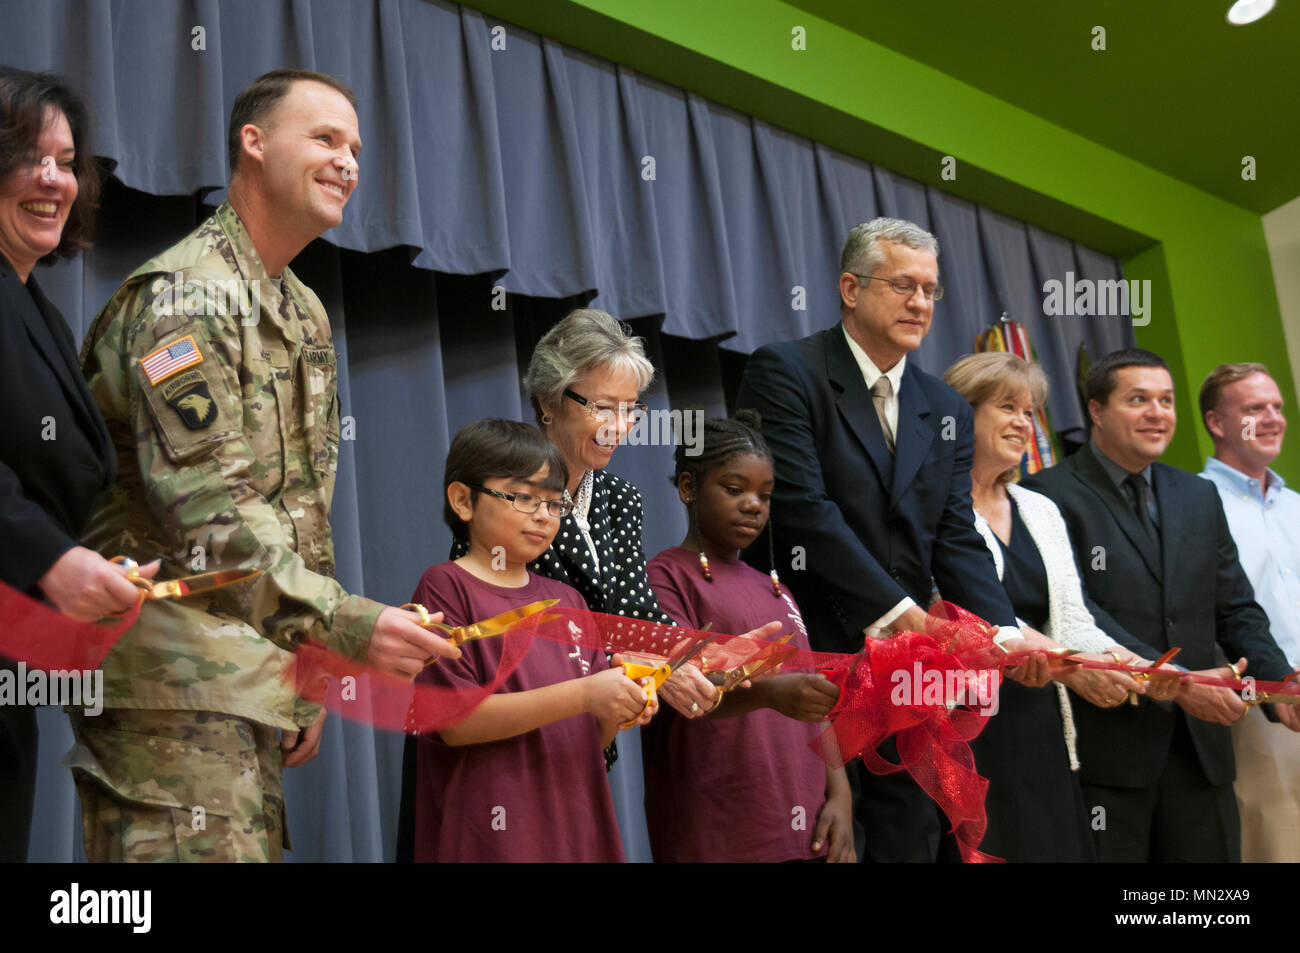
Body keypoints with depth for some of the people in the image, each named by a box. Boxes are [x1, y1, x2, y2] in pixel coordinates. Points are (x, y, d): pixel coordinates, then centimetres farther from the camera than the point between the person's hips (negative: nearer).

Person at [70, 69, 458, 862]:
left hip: (255, 677, 9)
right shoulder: (185, 295, -11)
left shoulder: (306, 316, 17)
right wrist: (345, 622, -27)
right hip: (173, 679, -9)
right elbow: (205, 507, -21)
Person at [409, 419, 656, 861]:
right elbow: (455, 720, -16)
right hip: (490, 838, -5)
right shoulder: (445, 586, -6)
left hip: (577, 827, 6)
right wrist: (582, 695, -21)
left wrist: (618, 710, -9)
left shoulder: (567, 600, 11)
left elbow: (589, 738, 13)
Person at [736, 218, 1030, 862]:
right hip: (810, 655, -6)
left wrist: (1001, 629, -12)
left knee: (914, 835, 10)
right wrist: (892, 609, -18)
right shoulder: (784, 372, -6)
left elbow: (956, 537, 5)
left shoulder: (947, 410, 13)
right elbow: (802, 507, -16)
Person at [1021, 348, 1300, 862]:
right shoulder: (1051, 495, -7)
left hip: (1200, 746, 6)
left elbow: (1235, 609, 13)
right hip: (1104, 744, -6)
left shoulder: (1200, 497, 14)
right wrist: (1174, 683, -21)